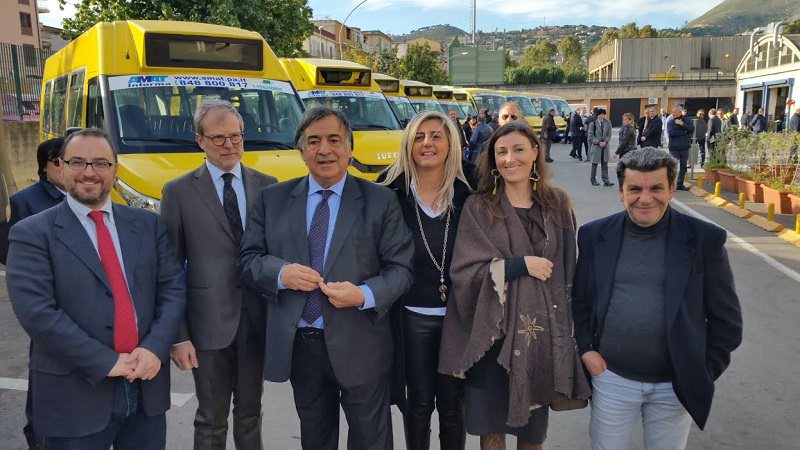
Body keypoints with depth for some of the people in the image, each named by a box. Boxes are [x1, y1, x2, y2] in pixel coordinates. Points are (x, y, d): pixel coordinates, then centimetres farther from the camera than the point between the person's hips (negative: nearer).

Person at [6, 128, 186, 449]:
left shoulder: (148, 224, 7)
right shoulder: (32, 233, -4)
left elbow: (173, 289, 3)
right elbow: (36, 312, -14)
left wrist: (154, 349, -12)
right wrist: (106, 362, -17)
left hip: (146, 388, 4)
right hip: (75, 397, -3)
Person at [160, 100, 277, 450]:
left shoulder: (266, 186, 4)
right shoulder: (179, 192, -2)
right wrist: (178, 335, -7)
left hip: (257, 320, 2)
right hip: (209, 324, -2)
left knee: (250, 414, 18)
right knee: (211, 422, 12)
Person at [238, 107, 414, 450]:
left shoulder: (381, 200, -3)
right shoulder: (272, 199, 4)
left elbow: (400, 268, -5)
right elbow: (248, 260, 3)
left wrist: (365, 295, -23)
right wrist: (281, 273, -18)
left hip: (359, 344, -2)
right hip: (298, 344, 2)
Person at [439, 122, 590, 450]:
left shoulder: (557, 204, 3)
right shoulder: (478, 208, -4)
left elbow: (568, 271, 8)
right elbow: (464, 271, -11)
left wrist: (567, 329, 6)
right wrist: (521, 265, -15)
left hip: (542, 331, 2)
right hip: (493, 332, -1)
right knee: (491, 422, 10)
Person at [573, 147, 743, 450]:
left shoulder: (705, 239, -7)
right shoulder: (595, 235, -2)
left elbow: (726, 318, -1)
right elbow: (579, 300, 6)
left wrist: (704, 374, -4)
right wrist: (586, 350, -4)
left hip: (676, 385, -1)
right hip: (611, 379, 1)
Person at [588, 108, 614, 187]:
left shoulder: (608, 123, 5)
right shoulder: (593, 124, -3)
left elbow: (609, 134, 4)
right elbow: (591, 136, -5)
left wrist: (605, 142, -13)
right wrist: (599, 142, -14)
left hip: (605, 146, 2)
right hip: (596, 146, -2)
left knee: (605, 164, 3)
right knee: (595, 164, 6)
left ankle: (606, 181, 3)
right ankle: (593, 180, 16)